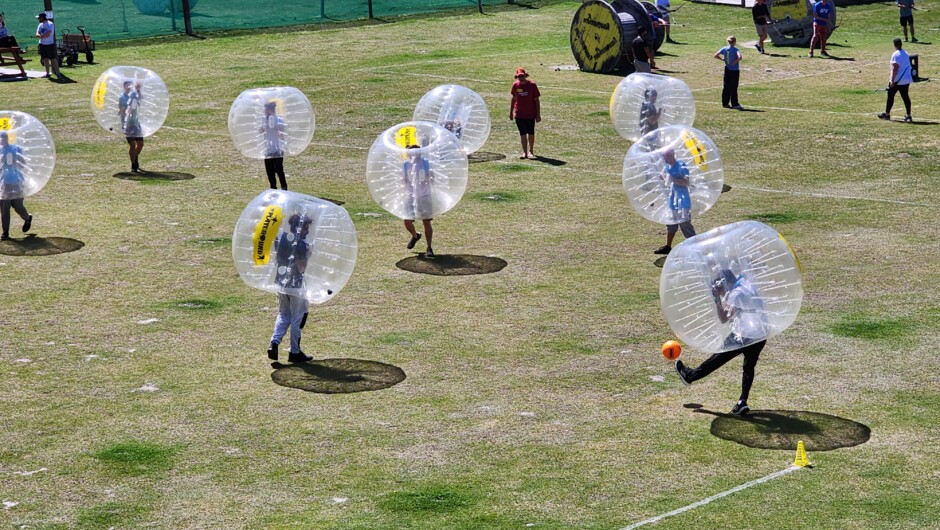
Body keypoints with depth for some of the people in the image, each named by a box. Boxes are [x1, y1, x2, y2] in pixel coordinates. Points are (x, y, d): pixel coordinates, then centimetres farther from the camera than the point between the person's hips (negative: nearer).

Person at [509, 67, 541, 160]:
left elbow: (536, 100, -4)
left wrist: (538, 114, -7)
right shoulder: (515, 85, 0)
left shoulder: (532, 85, -8)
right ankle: (525, 152, -4)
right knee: (522, 133, -3)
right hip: (519, 114, 1)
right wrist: (511, 112, 14)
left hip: (531, 114, -1)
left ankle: (531, 151, 27)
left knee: (531, 133, 9)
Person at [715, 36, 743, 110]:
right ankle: (734, 104, 1)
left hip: (727, 70, 5)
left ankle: (725, 103, 17)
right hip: (735, 70, -5)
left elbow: (716, 56, 3)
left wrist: (723, 59, 6)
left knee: (726, 87, 12)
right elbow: (739, 57, -31)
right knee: (734, 88, -1)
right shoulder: (735, 50, -15)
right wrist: (736, 61, -14)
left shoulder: (724, 49, 1)